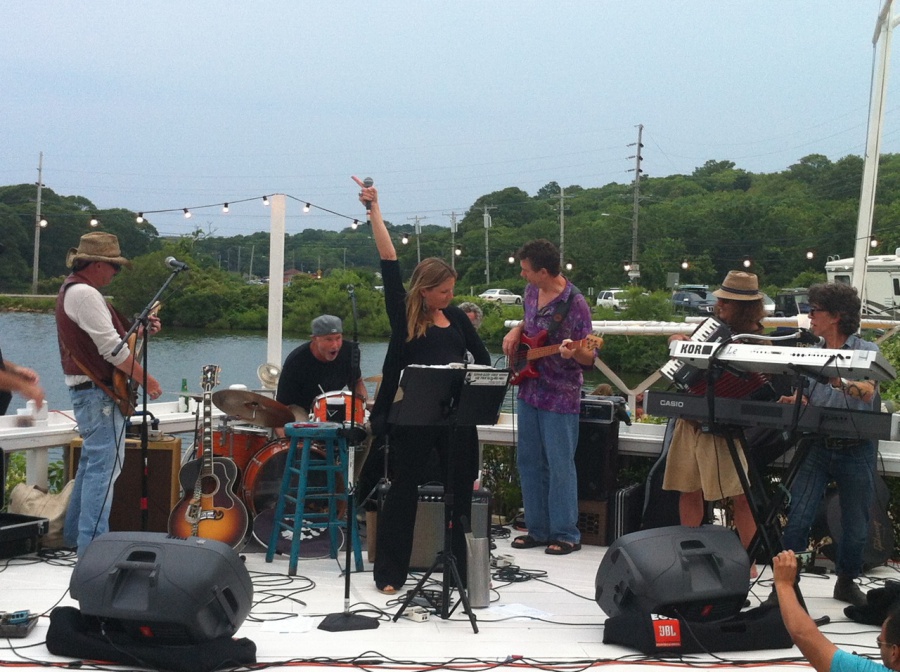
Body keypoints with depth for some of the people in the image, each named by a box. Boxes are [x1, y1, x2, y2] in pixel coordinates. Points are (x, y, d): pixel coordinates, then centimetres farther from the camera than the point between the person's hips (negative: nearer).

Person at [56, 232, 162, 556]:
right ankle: (92, 545, -14)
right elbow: (111, 348, -22)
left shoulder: (71, 289, 16)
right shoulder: (85, 294, -18)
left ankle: (76, 534, 28)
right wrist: (146, 379, -14)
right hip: (98, 392, -11)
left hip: (85, 390, 11)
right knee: (105, 466, -12)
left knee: (91, 461, 19)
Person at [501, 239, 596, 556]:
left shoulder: (575, 303, -17)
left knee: (560, 466, -2)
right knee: (528, 461, 12)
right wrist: (516, 332, 7)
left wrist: (574, 353, -35)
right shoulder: (531, 291, 4)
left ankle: (566, 534, 8)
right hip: (529, 390, 8)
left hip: (560, 398, -8)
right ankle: (538, 529, 23)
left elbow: (589, 357, -14)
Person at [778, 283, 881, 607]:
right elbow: (802, 399, 11)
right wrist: (794, 403, -13)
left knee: (856, 526, 9)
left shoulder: (866, 351, -2)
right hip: (818, 445, 2)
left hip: (855, 450, -2)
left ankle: (846, 582, 30)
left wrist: (838, 380, -39)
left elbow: (867, 393, -19)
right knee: (797, 518, -10)